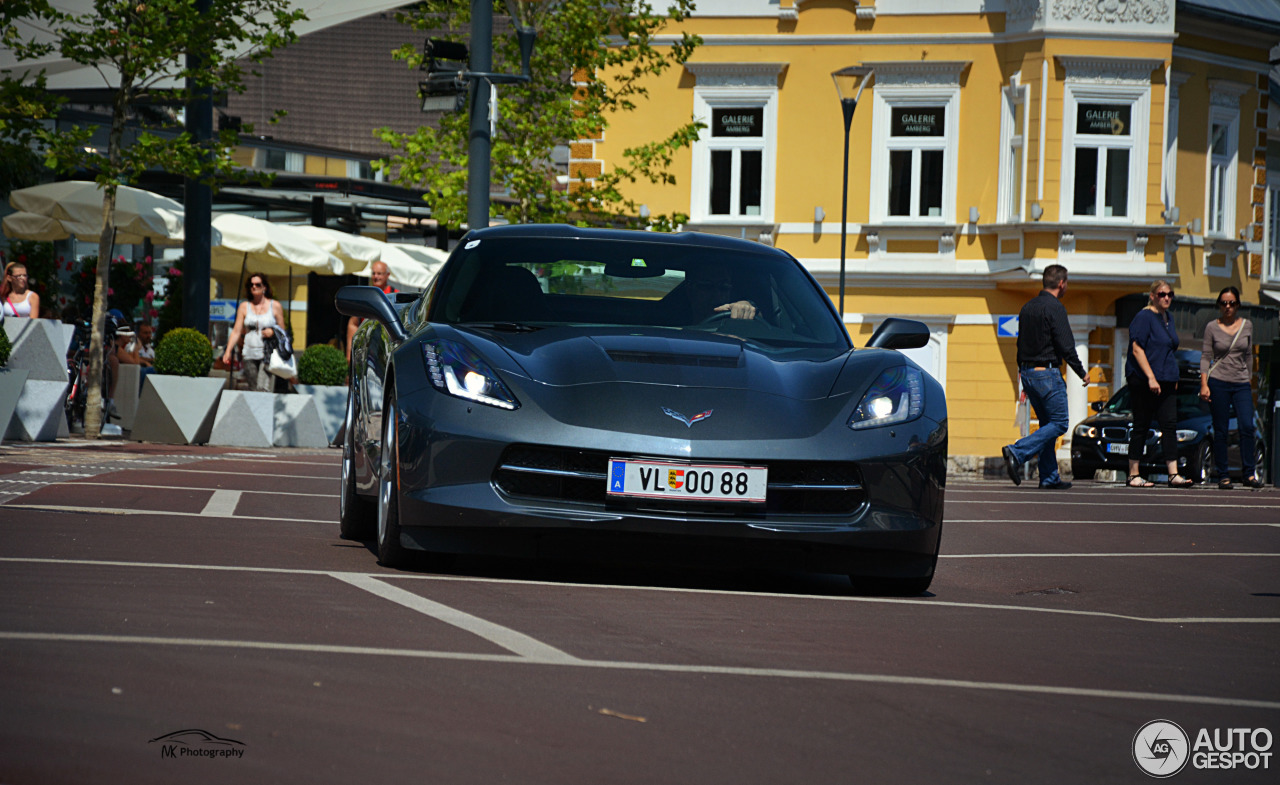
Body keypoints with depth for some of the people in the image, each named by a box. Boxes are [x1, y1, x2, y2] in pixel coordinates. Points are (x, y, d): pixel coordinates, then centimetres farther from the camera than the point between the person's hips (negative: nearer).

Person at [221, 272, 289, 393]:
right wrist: (228, 351, -1)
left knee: (263, 389, -19)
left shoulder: (275, 306, 6)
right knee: (253, 390, 2)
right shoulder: (244, 307, 11)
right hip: (249, 355, 3)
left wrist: (273, 332, -11)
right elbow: (236, 331, 9)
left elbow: (283, 331, 11)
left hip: (268, 355, -3)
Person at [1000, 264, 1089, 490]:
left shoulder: (1027, 307, 12)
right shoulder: (1054, 308, -13)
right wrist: (1082, 373, -4)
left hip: (1027, 372, 9)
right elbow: (1066, 346, -15)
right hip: (1047, 373, -9)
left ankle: (1050, 477, 10)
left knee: (1047, 423, 14)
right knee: (1059, 423, -3)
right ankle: (1017, 452, -18)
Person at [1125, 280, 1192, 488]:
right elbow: (1137, 349, -17)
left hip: (1166, 382, 8)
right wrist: (1151, 378, -23)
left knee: (1170, 425, 0)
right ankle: (1133, 475, 3)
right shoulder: (1144, 317, -9)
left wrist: (1173, 378, 20)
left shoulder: (1167, 318, 17)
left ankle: (1173, 475, -4)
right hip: (1143, 381, -8)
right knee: (1141, 426, -3)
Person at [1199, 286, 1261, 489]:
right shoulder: (1212, 327, 2)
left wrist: (1250, 382, 16)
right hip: (1218, 382, -2)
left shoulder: (1247, 326, 9)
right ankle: (1223, 476, 3)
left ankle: (1249, 474, -6)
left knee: (1247, 427, -11)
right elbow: (1206, 357, 1)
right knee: (1220, 431, -1)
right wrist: (1204, 385, -7)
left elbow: (1248, 356, 16)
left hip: (1241, 383, 2)